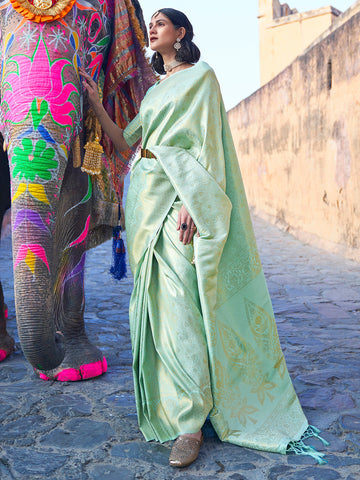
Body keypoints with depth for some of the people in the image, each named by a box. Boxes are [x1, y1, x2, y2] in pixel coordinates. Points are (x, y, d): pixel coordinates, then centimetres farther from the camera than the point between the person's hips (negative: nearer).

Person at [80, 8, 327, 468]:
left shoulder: (201, 76, 2)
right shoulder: (154, 90, 24)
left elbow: (205, 143, -9)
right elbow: (124, 141, 18)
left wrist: (191, 202, -20)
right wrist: (95, 102, 11)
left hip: (177, 197, -7)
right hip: (145, 196, 8)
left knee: (179, 306, -14)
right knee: (153, 301, 7)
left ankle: (190, 421, -8)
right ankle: (162, 400, 19)